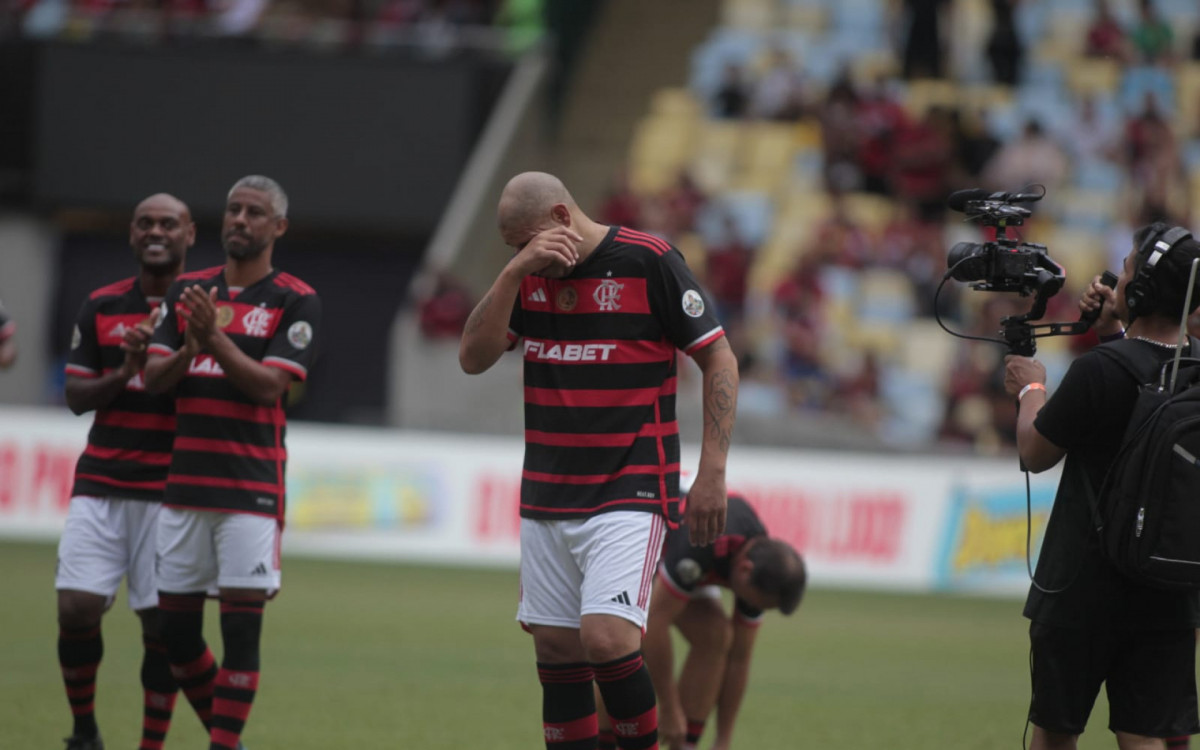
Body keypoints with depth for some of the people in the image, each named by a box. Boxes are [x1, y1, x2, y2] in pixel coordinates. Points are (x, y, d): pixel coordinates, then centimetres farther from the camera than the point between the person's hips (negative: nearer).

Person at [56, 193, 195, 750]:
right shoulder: (101, 307, 10)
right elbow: (76, 396, 9)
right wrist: (124, 373, -9)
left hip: (170, 490, -2)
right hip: (101, 486, 2)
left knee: (162, 622, -4)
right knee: (76, 609, -8)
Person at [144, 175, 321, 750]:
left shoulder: (296, 301, -1)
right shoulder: (187, 291, 13)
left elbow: (271, 385, -11)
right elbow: (154, 377, 6)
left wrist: (216, 339, -21)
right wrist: (189, 351, -13)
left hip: (252, 485, -5)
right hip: (185, 481, 5)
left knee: (241, 627, -8)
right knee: (176, 629, 6)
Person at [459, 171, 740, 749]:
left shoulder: (649, 262, -9)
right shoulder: (529, 277, 8)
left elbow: (719, 359, -5)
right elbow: (473, 357, -1)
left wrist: (712, 474, -9)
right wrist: (515, 270, -14)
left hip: (630, 495, -6)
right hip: (545, 500, 6)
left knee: (606, 638, -21)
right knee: (555, 649, 4)